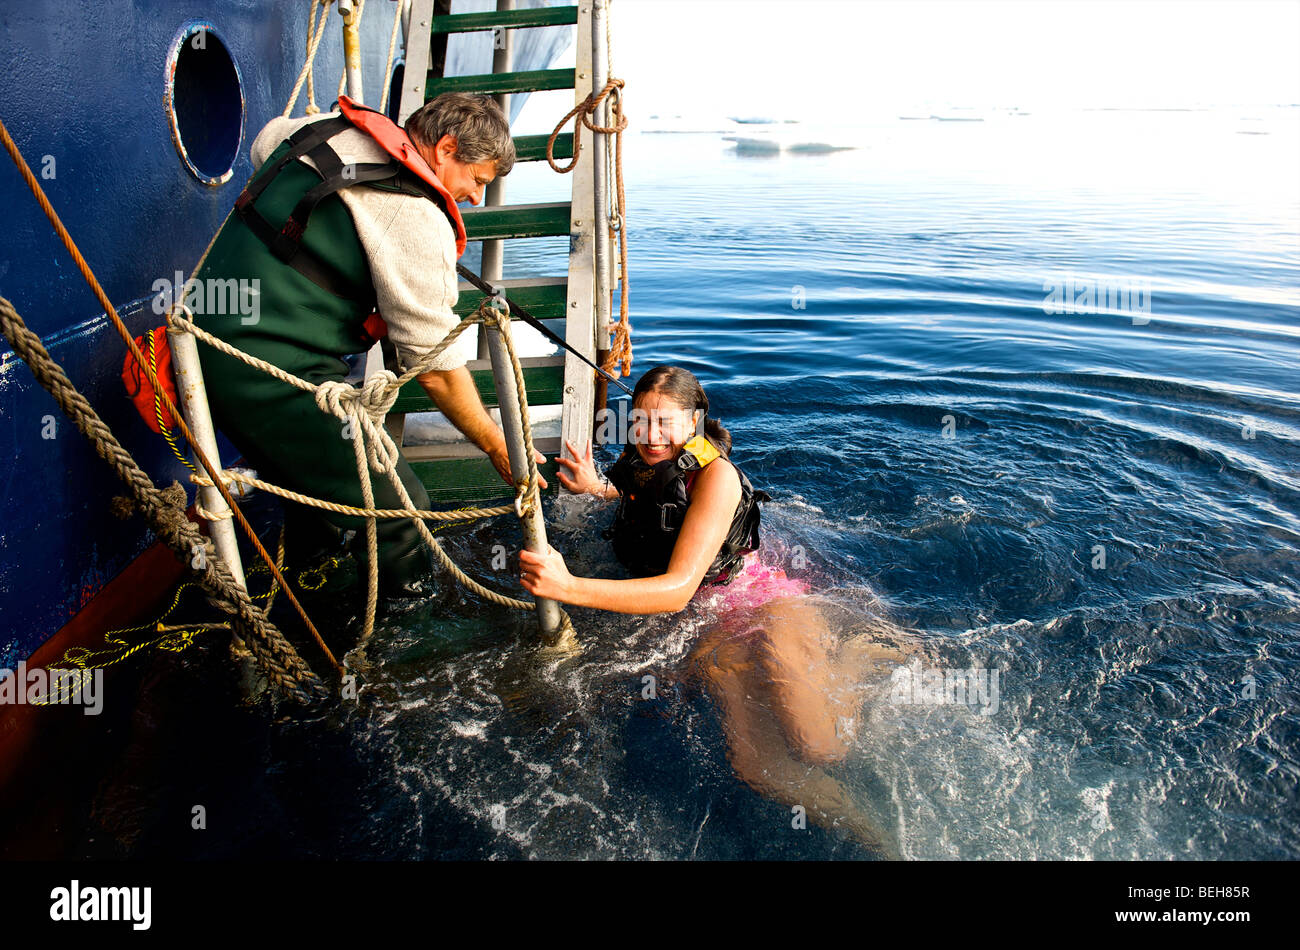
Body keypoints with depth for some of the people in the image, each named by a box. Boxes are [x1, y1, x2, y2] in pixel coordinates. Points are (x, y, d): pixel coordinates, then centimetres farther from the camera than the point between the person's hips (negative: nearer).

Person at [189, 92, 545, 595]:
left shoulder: (326, 128, 9)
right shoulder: (415, 221, -16)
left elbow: (264, 144, 35)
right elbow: (437, 368, -13)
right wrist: (495, 444, 0)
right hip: (276, 379, -10)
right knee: (398, 508, -3)